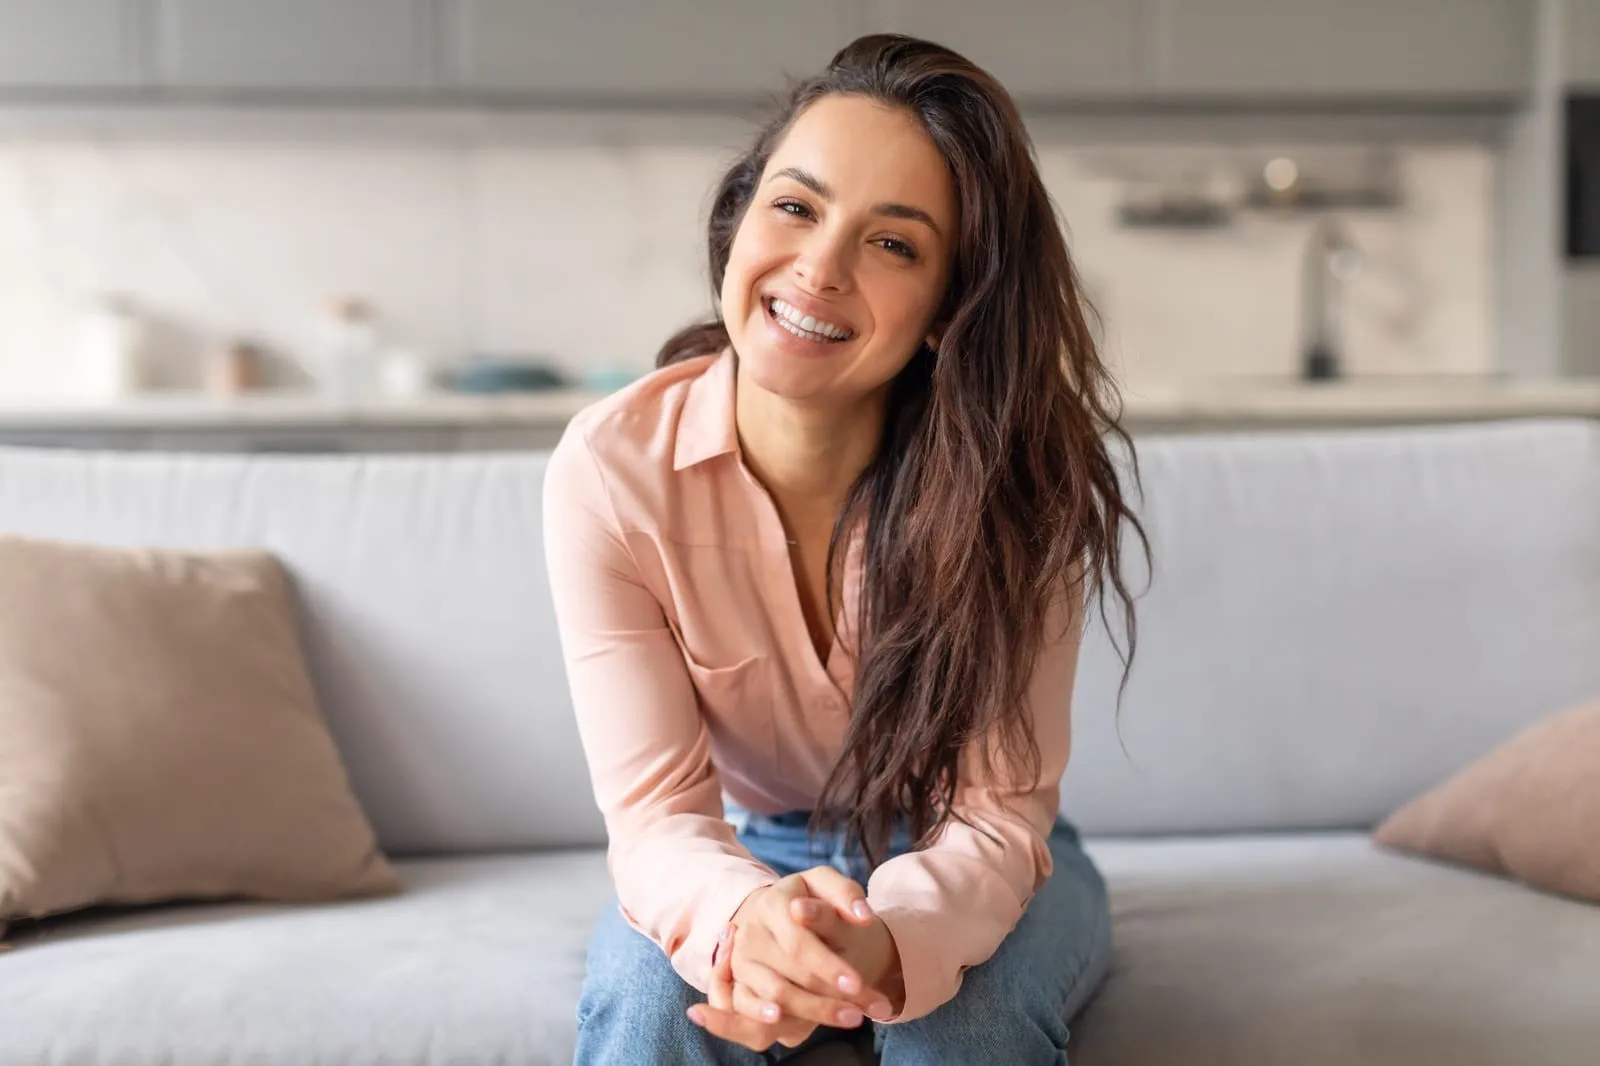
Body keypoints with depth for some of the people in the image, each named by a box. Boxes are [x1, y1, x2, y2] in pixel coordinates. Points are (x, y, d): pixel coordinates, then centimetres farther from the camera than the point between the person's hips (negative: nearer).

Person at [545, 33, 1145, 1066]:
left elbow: (996, 813, -23)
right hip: (742, 865, 0)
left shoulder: (1018, 480, -22)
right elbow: (656, 805, -23)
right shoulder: (610, 468, -21)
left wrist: (886, 944, -46)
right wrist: (744, 921, -47)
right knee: (646, 980, -30)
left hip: (966, 874, 0)